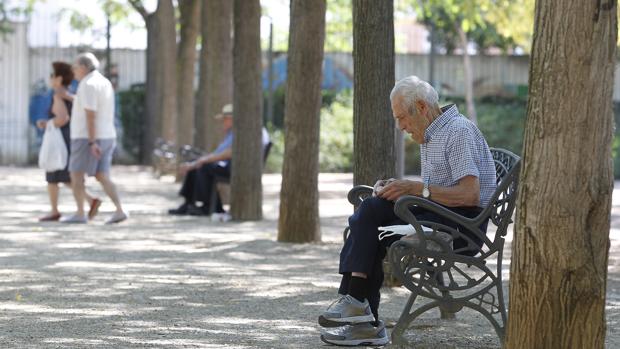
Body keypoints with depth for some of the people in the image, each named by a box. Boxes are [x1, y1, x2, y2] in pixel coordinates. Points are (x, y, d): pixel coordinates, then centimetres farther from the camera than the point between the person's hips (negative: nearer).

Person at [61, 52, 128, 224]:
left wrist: (92, 142, -24)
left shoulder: (88, 85, -15)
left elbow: (90, 115, -21)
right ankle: (119, 210, -6)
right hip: (106, 137, 9)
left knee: (76, 174, 2)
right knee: (102, 176, 6)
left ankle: (80, 214, 3)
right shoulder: (105, 83, 15)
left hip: (87, 138, -9)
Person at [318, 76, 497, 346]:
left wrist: (416, 188, -20)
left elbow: (469, 194, -23)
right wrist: (397, 187, 3)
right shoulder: (428, 136, 20)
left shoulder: (459, 132, -13)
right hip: (437, 215, 9)